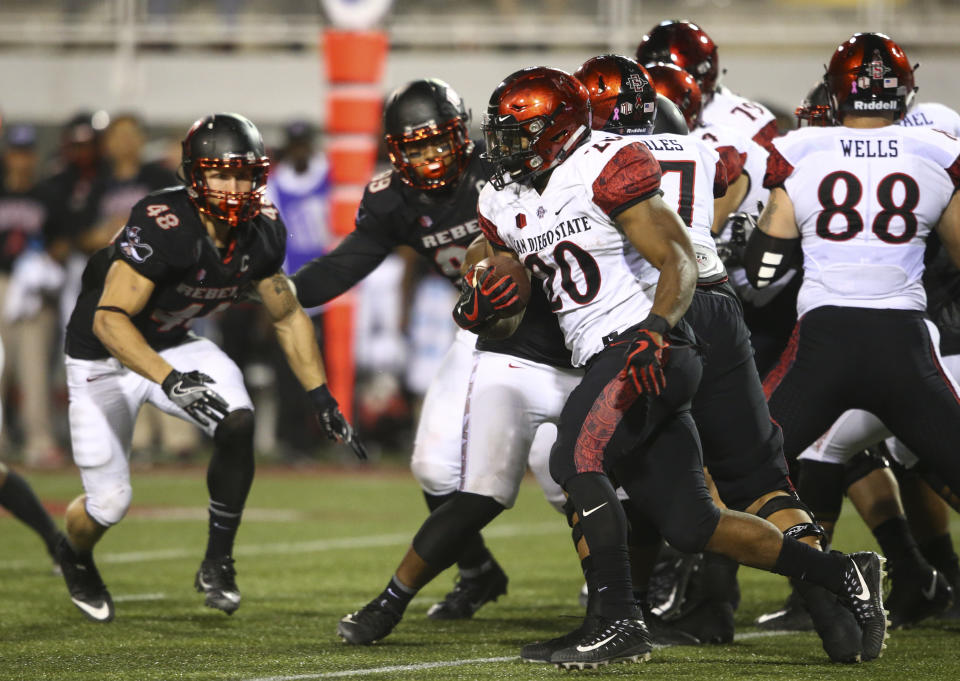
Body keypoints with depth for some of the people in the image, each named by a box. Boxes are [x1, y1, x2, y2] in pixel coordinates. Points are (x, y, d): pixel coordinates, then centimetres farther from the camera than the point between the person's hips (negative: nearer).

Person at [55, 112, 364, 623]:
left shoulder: (262, 232, -12)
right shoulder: (161, 228, -34)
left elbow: (287, 317, 4)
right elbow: (110, 318, -39)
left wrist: (322, 398, 1)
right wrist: (169, 380, -51)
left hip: (174, 346, 5)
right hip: (103, 356, -5)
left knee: (238, 424, -24)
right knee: (109, 503, -2)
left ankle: (217, 564, -8)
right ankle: (75, 557, 36)